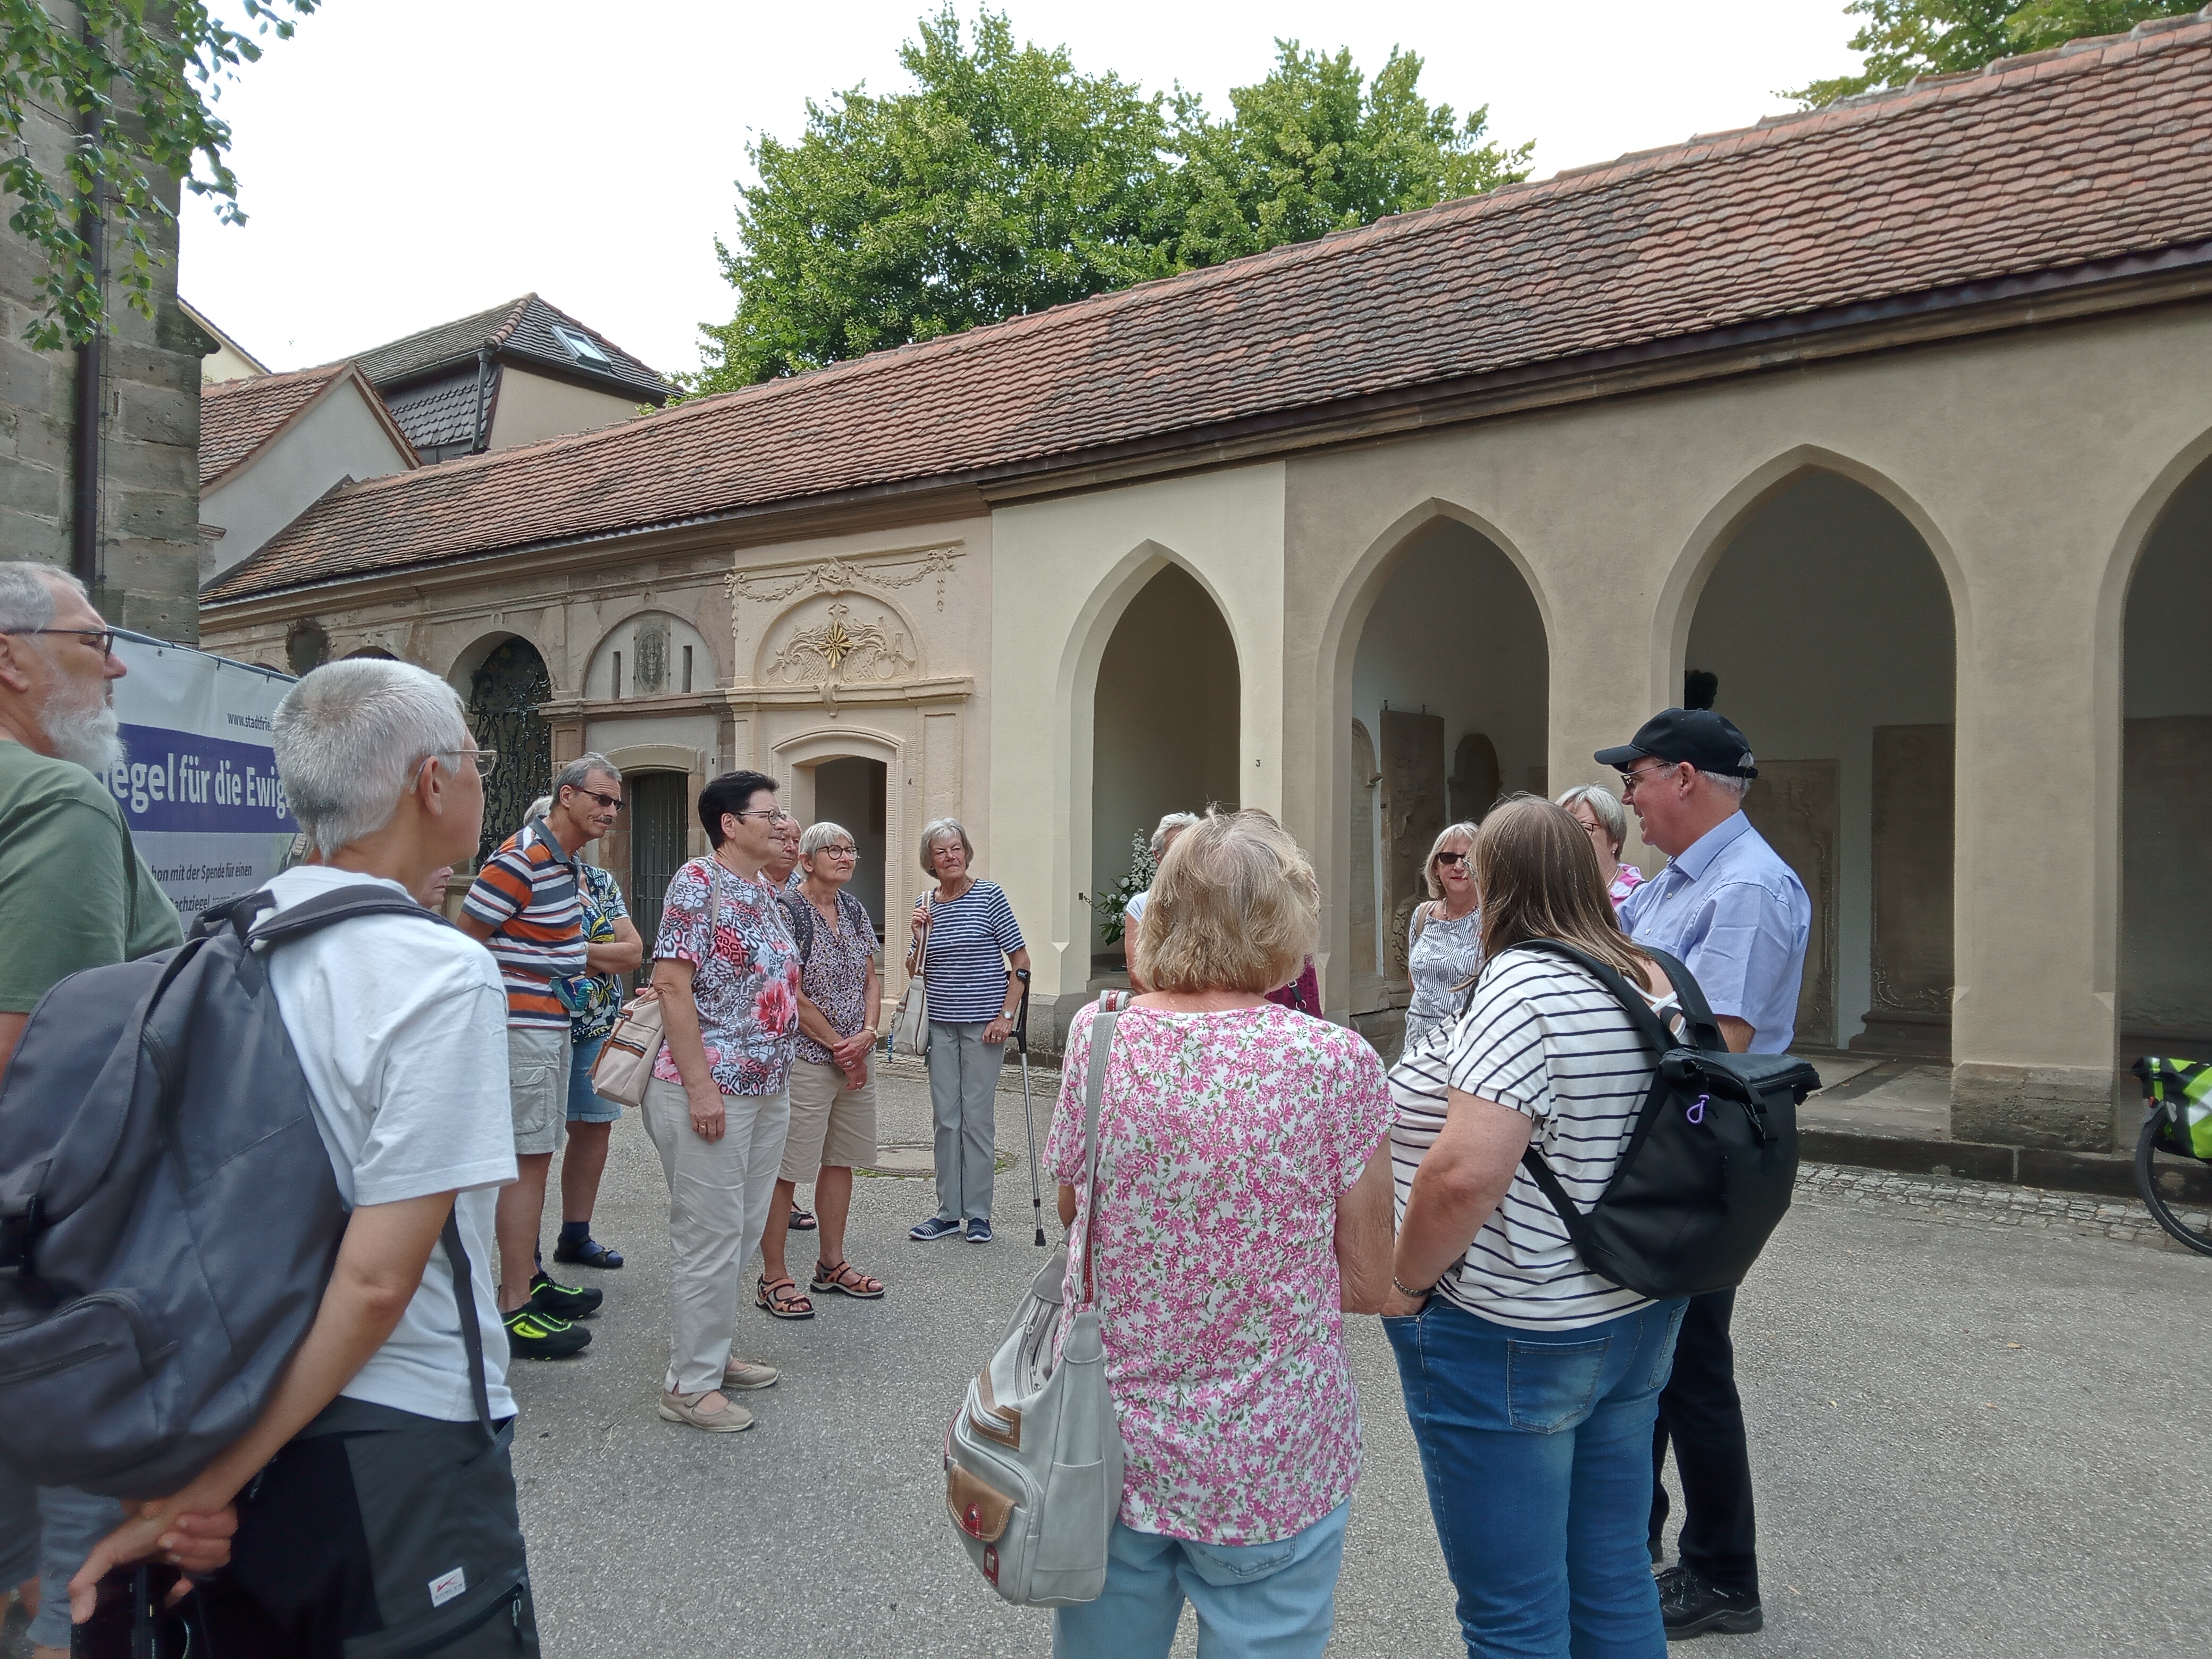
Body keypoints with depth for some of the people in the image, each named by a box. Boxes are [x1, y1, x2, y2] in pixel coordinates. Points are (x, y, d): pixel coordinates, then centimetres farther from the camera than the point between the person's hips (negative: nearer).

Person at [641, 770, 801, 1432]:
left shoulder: (765, 890, 13)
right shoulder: (697, 883, -12)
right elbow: (672, 986, -18)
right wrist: (700, 1085, -21)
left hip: (767, 1091, 9)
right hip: (712, 1091, -9)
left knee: (742, 1232, 17)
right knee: (708, 1238, -1)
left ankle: (713, 1352, 31)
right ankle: (691, 1383, 11)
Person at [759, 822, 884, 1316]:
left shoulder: (853, 908, 10)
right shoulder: (787, 909, -14)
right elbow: (791, 995, -17)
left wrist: (867, 1035, -3)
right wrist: (839, 1045, -12)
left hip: (854, 1060, 8)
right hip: (803, 1059, -8)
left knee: (841, 1160, 15)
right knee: (785, 1170, 0)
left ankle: (831, 1264, 29)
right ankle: (773, 1278, 11)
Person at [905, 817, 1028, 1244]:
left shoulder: (989, 895, -5)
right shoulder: (925, 905, 8)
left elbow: (1021, 960, -4)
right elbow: (915, 971, 13)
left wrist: (1007, 1015, -11)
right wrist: (920, 936, -5)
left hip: (984, 1024, -4)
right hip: (941, 1024, 4)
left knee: (977, 1117, 0)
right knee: (945, 1118, 8)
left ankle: (978, 1214, 10)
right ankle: (948, 1212, 17)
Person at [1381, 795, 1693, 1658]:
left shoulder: (1522, 989, -22)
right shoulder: (1655, 980, 3)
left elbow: (1464, 1173, -29)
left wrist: (1404, 1281, -16)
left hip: (1512, 1342, -8)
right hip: (1638, 1318, 8)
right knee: (1614, 1583, 22)